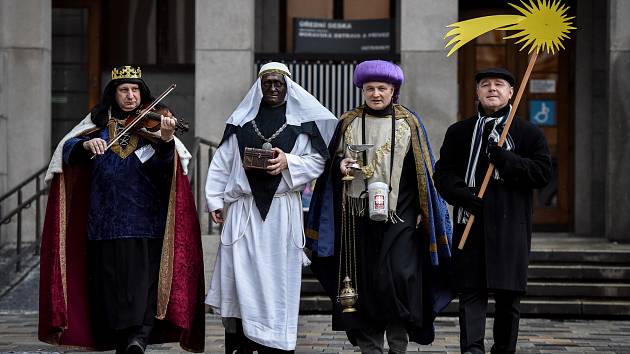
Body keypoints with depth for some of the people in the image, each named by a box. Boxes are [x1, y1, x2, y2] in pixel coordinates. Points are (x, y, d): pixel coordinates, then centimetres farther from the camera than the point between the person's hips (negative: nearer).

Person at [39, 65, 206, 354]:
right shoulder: (99, 123, 10)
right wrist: (86, 145, -21)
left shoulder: (150, 124, 4)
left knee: (143, 283, -12)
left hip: (145, 219, -2)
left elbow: (164, 165, -12)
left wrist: (166, 139, -32)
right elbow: (68, 152, 1)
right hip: (106, 220, 2)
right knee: (110, 284, 6)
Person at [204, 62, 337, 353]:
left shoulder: (301, 121, 7)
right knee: (241, 274, -2)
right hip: (243, 208, 1)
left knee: (277, 278, -1)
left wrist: (289, 161, -13)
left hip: (282, 210, -1)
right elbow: (221, 163, 11)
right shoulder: (241, 120, 11)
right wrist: (215, 201, 5)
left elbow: (317, 161, 4)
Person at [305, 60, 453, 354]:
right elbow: (331, 162, 14)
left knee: (399, 277, -10)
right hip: (358, 218, 1)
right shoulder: (348, 122, 9)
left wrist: (422, 212, 1)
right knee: (364, 281, 1)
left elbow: (422, 171, 7)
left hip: (399, 216, -1)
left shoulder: (409, 123, 7)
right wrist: (340, 165, -9)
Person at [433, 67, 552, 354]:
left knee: (508, 293, 4)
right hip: (470, 223, 0)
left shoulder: (529, 134, 8)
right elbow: (442, 173, 9)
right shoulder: (458, 132, 12)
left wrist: (505, 160, -13)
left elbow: (542, 172, -2)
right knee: (471, 290, -7)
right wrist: (462, 195, -10)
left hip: (511, 226, 0)